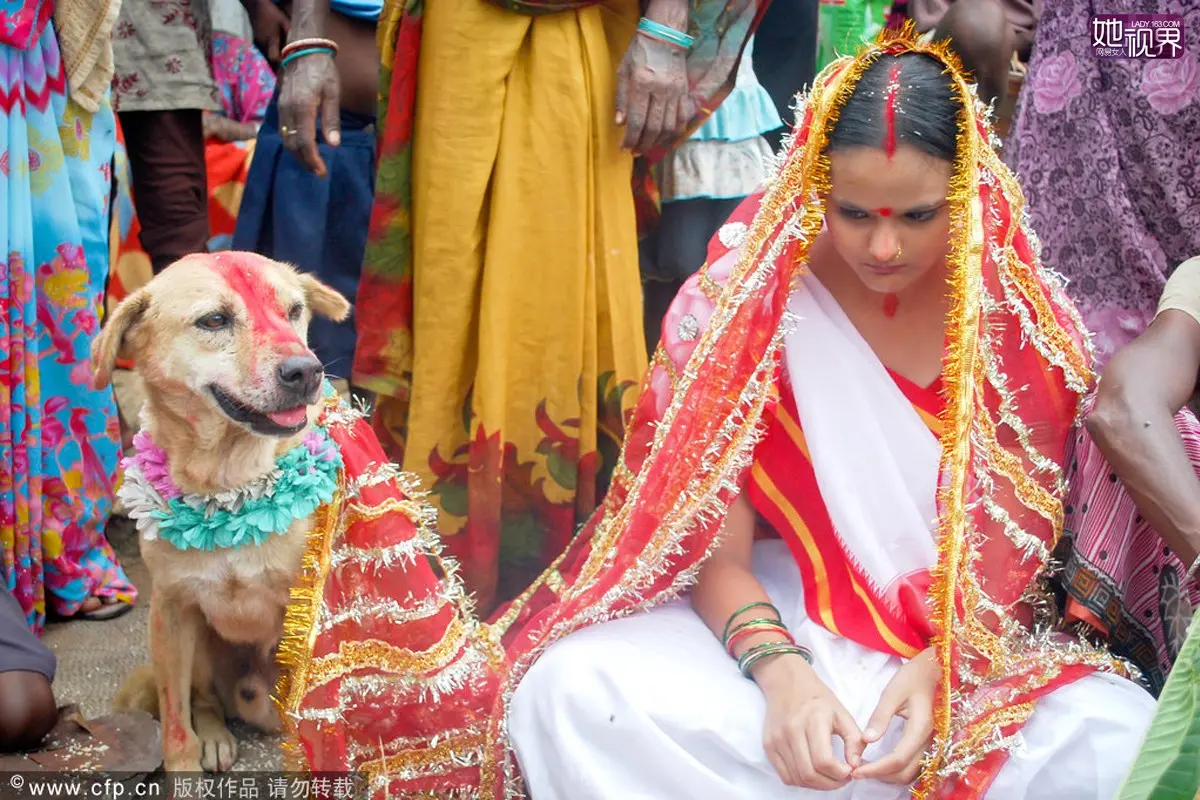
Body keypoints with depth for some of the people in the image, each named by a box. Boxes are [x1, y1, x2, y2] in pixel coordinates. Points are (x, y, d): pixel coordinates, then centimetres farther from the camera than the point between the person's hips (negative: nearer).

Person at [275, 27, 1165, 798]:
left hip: (975, 642, 1)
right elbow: (715, 541, -8)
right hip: (776, 618, -1)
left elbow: (1024, 545, 0)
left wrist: (940, 670, -19)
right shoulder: (746, 297, -8)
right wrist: (780, 672, -27)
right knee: (574, 689, -30)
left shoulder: (1024, 319, -4)